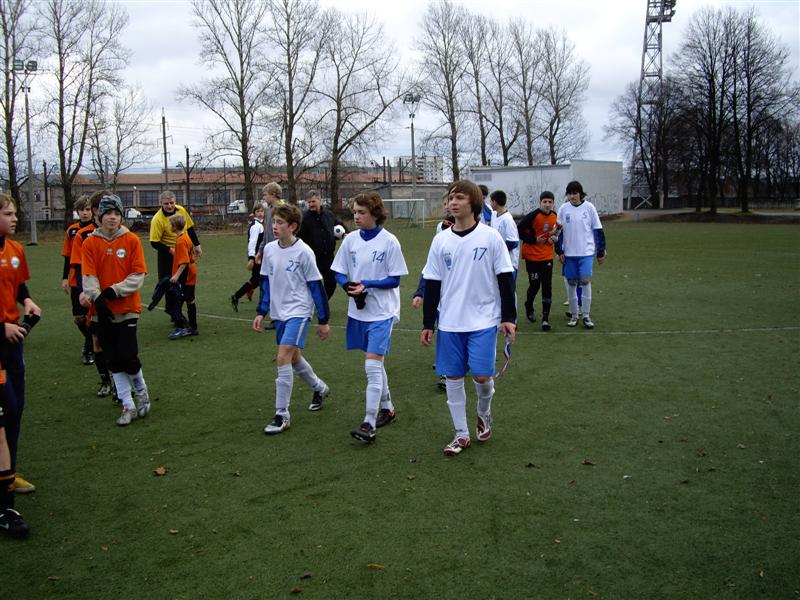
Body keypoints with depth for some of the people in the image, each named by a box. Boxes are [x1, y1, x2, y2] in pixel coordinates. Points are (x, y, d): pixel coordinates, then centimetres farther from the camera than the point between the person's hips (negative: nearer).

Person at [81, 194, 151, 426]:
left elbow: (138, 275, -6)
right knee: (114, 360, 6)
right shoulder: (90, 243, 1)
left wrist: (115, 291, -17)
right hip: (103, 310, 2)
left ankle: (141, 390, 22)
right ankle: (128, 406, 16)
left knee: (128, 356, -8)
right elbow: (89, 276, -5)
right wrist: (96, 297, -21)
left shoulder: (132, 240, -3)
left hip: (127, 307, -2)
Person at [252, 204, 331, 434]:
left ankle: (282, 415, -9)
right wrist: (261, 312, 10)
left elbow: (316, 286, -9)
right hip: (279, 313, 7)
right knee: (293, 357, 18)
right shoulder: (269, 249, 2)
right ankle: (320, 388, 45)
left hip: (298, 312, -7)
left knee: (283, 358, -17)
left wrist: (323, 320, -6)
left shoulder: (303, 252, -14)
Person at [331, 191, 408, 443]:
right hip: (358, 311, 5)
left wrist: (366, 285, -21)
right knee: (375, 364, 17)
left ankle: (369, 424, -9)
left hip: (381, 312, -5)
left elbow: (394, 280, -8)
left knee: (372, 366, -12)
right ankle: (387, 408, 34)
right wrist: (349, 286, -15)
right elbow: (339, 272, 7)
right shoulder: (351, 240, 2)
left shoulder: (389, 242, -10)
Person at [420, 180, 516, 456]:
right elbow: (432, 284, 7)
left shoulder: (491, 237, -4)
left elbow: (505, 279, -1)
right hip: (449, 323, 3)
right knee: (453, 378, 5)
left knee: (482, 376, -6)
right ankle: (461, 434, 20)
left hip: (483, 321, -3)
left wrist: (509, 317, -4)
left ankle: (484, 413, 27)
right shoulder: (441, 240, 3)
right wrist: (428, 324, 6)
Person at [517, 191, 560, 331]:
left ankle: (545, 318, 2)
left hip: (547, 256, 4)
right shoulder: (533, 216, -15)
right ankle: (529, 307, 35)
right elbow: (519, 230, -14)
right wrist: (534, 240, -15)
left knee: (547, 285, -2)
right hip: (532, 256, -4)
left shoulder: (555, 217, 3)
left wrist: (554, 238, 1)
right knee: (534, 285, 4)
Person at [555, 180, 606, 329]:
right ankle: (573, 315, 17)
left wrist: (601, 252, 2)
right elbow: (559, 231, 7)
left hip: (586, 252, -2)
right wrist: (559, 251, 2)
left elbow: (598, 230, 2)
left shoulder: (589, 207, -3)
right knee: (572, 283, 7)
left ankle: (586, 315, 2)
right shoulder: (563, 209, 1)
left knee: (585, 281, -9)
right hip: (569, 253, 2)